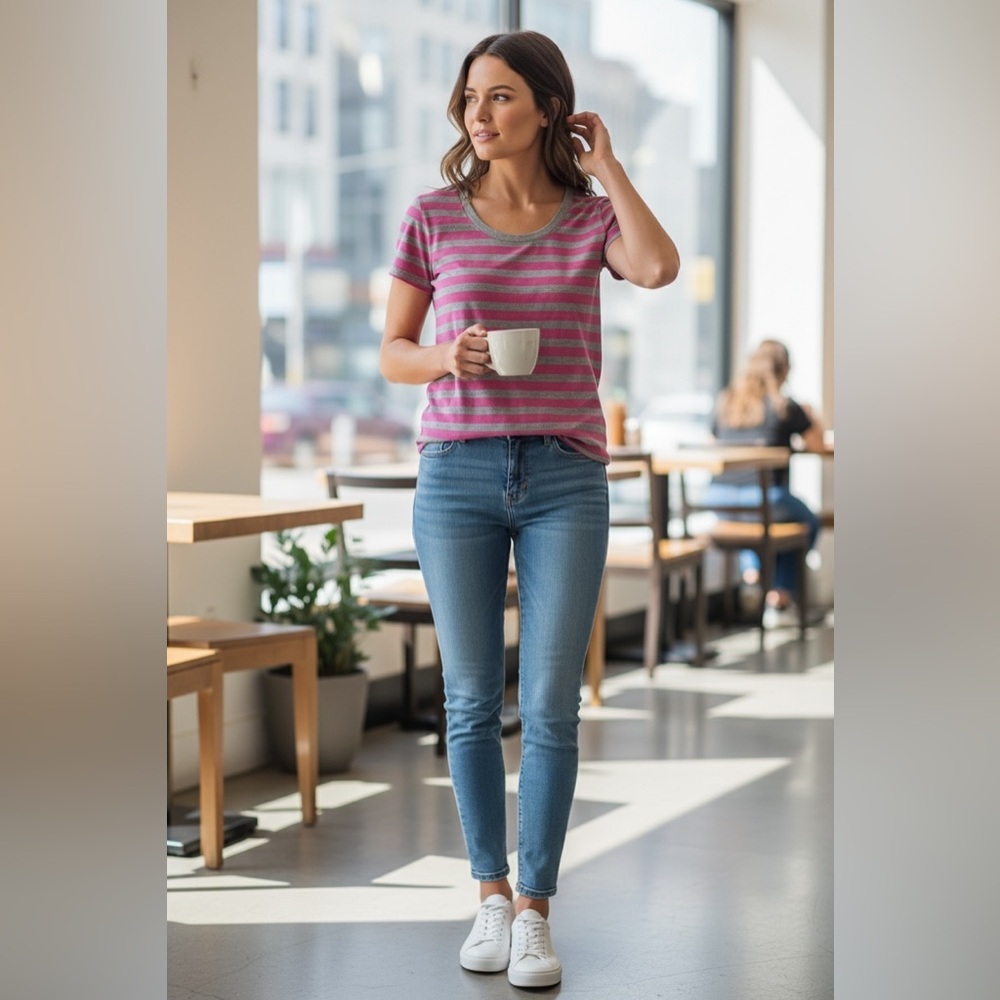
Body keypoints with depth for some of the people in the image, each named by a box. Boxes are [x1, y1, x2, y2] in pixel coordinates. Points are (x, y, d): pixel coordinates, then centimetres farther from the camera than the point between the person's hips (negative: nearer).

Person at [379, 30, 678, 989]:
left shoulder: (593, 217, 4)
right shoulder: (433, 216, 4)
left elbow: (660, 268, -19)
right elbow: (391, 351, 8)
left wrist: (604, 160, -6)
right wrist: (445, 358, -14)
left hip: (565, 480, 0)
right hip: (457, 476, 1)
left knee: (550, 705, -2)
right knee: (472, 700, 5)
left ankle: (534, 909, 10)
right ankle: (490, 896, 20)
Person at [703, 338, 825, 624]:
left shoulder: (724, 402, 8)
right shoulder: (785, 406, -4)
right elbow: (817, 445, 9)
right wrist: (810, 416, 28)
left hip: (717, 499, 5)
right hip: (765, 499, -5)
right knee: (808, 522, 26)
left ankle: (750, 569, 27)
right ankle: (780, 597, 24)